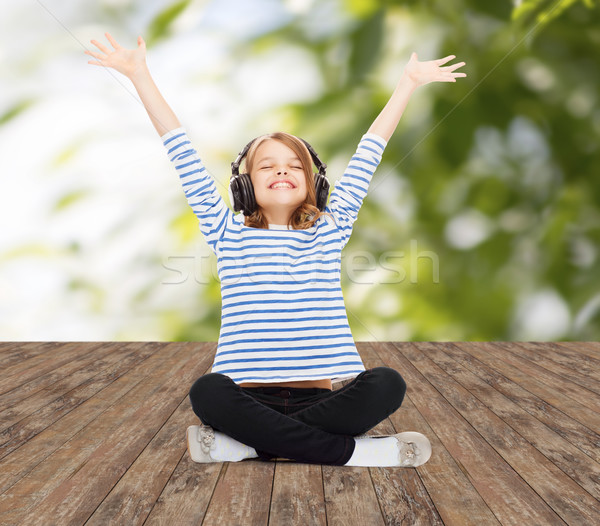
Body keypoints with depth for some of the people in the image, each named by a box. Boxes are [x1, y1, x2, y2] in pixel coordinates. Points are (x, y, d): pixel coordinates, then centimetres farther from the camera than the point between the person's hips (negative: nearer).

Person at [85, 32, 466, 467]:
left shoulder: (329, 231, 14)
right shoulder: (229, 234, 11)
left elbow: (368, 156, 17)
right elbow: (184, 156, 9)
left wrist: (409, 82, 22)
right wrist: (140, 75, 9)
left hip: (319, 396, 2)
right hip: (249, 396, -1)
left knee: (387, 385, -28)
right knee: (208, 392, -33)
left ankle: (247, 443, -23)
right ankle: (349, 451, -28)